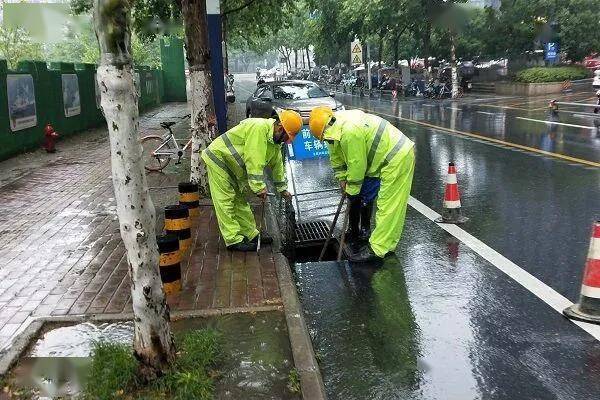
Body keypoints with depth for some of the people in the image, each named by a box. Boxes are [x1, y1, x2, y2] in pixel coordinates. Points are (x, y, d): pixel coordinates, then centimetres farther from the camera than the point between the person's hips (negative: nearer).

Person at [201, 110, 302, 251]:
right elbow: (253, 160, -34)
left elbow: (277, 164, 16)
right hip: (218, 158, -10)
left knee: (241, 201, 14)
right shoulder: (259, 128, -29)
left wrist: (282, 188, 22)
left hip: (233, 168, 10)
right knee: (226, 202, -8)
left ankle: (251, 234, 21)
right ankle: (233, 240, -6)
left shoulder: (275, 140, 3)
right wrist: (259, 186, -32)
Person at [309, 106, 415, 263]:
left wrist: (352, 190, -9)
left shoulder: (350, 132, -27)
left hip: (398, 159, -11)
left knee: (388, 206, -9)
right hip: (395, 154, 11)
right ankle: (387, 244, 23)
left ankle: (377, 249, -7)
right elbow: (336, 156, 16)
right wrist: (342, 178, 13)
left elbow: (357, 165, -21)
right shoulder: (337, 125, 5)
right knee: (387, 204, 15)